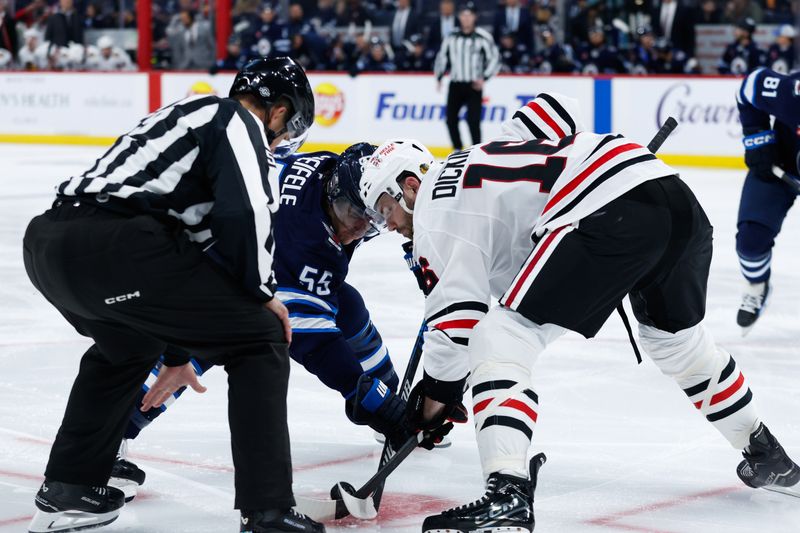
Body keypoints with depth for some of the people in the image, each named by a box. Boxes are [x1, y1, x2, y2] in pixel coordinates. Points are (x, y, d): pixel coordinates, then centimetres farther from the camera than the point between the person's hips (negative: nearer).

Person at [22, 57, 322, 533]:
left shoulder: (187, 115, 35)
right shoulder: (238, 121, 9)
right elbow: (245, 212, -11)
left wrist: (175, 355, 44)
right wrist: (261, 292, 6)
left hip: (46, 240, 9)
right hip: (113, 245, -9)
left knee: (128, 346, 38)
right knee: (260, 339, 5)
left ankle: (67, 492, 39)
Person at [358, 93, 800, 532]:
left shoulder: (435, 201, 6)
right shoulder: (476, 162, 29)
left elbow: (458, 306, -1)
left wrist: (438, 387, 10)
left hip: (613, 214, -9)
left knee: (500, 340, -7)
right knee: (675, 336, 32)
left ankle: (507, 497, -21)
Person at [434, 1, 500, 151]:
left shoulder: (483, 37, -5)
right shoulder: (452, 37, 7)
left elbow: (494, 59, -4)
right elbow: (442, 56, 18)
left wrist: (484, 77, -13)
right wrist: (439, 77, 9)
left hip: (474, 86, -4)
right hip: (455, 85, 4)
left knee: (473, 120, -13)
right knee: (451, 119, 2)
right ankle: (457, 150, 18)